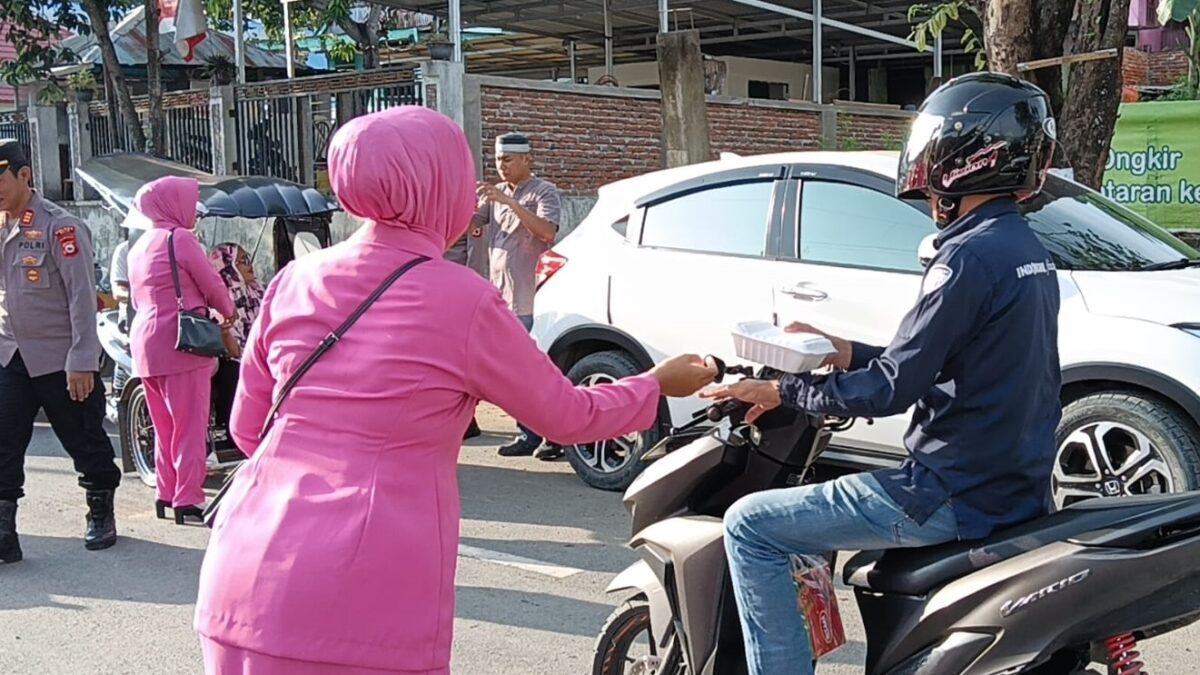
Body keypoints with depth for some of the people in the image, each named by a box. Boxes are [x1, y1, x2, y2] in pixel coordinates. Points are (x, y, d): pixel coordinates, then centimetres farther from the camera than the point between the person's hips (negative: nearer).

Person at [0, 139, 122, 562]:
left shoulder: (58, 226, -13)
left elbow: (82, 296, -15)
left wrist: (81, 361, -18)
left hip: (60, 359, -5)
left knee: (85, 442, 8)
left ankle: (101, 514, 26)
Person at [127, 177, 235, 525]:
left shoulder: (139, 246, 16)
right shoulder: (180, 238, -9)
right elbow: (212, 284, -5)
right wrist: (228, 312, 14)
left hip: (144, 340, 8)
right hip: (179, 340, -8)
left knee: (165, 425, 16)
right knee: (190, 425, -4)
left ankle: (165, 494, 20)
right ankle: (187, 499, -5)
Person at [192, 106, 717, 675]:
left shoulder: (295, 281, 6)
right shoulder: (464, 303, -7)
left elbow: (247, 425, 15)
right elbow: (569, 416, 6)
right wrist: (659, 383, 23)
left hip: (245, 585, 5)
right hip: (364, 610, -5)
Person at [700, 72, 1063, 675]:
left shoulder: (971, 255, -19)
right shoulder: (1027, 251, 11)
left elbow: (892, 389, -20)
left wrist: (782, 391, -9)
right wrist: (847, 353, 15)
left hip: (954, 496, -10)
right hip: (1016, 485, 10)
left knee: (750, 527, -6)